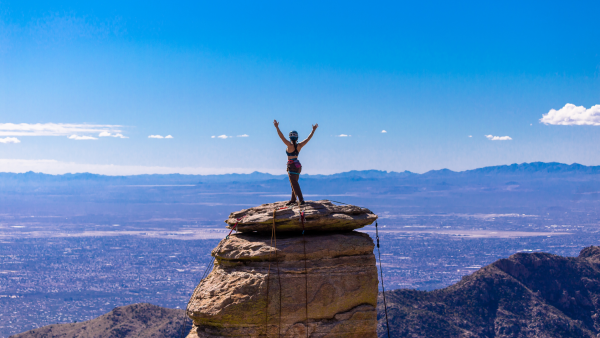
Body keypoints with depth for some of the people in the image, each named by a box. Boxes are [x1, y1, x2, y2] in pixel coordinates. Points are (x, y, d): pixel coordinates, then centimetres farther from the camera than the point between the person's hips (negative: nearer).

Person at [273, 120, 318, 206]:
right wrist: (313, 130, 16)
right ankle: (293, 199, 30)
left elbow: (282, 137, -21)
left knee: (294, 184, -8)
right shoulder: (299, 146, -1)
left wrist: (277, 127, -22)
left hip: (292, 166, -8)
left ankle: (301, 200, -16)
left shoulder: (290, 145, -17)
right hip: (297, 165, 8)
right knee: (294, 183, 19)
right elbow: (308, 138, 7)